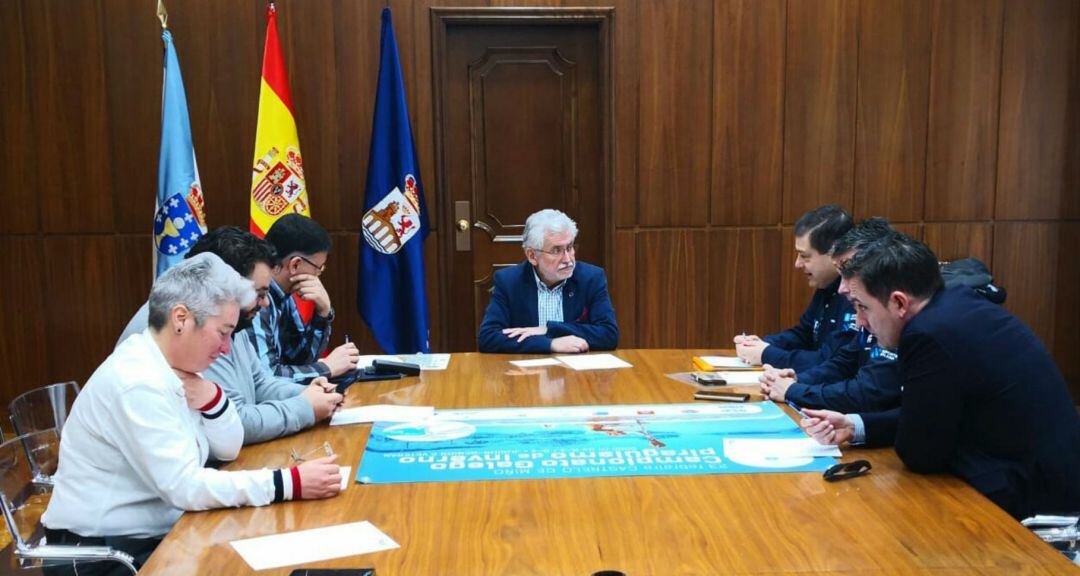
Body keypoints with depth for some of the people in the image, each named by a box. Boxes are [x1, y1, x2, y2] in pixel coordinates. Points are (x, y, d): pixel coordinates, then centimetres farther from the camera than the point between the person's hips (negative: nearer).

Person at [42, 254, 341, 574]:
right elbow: (186, 488, -27)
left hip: (152, 535, 8)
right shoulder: (138, 382, -24)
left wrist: (208, 395, -13)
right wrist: (290, 483, -29)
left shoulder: (172, 369, 2)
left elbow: (228, 449, 6)